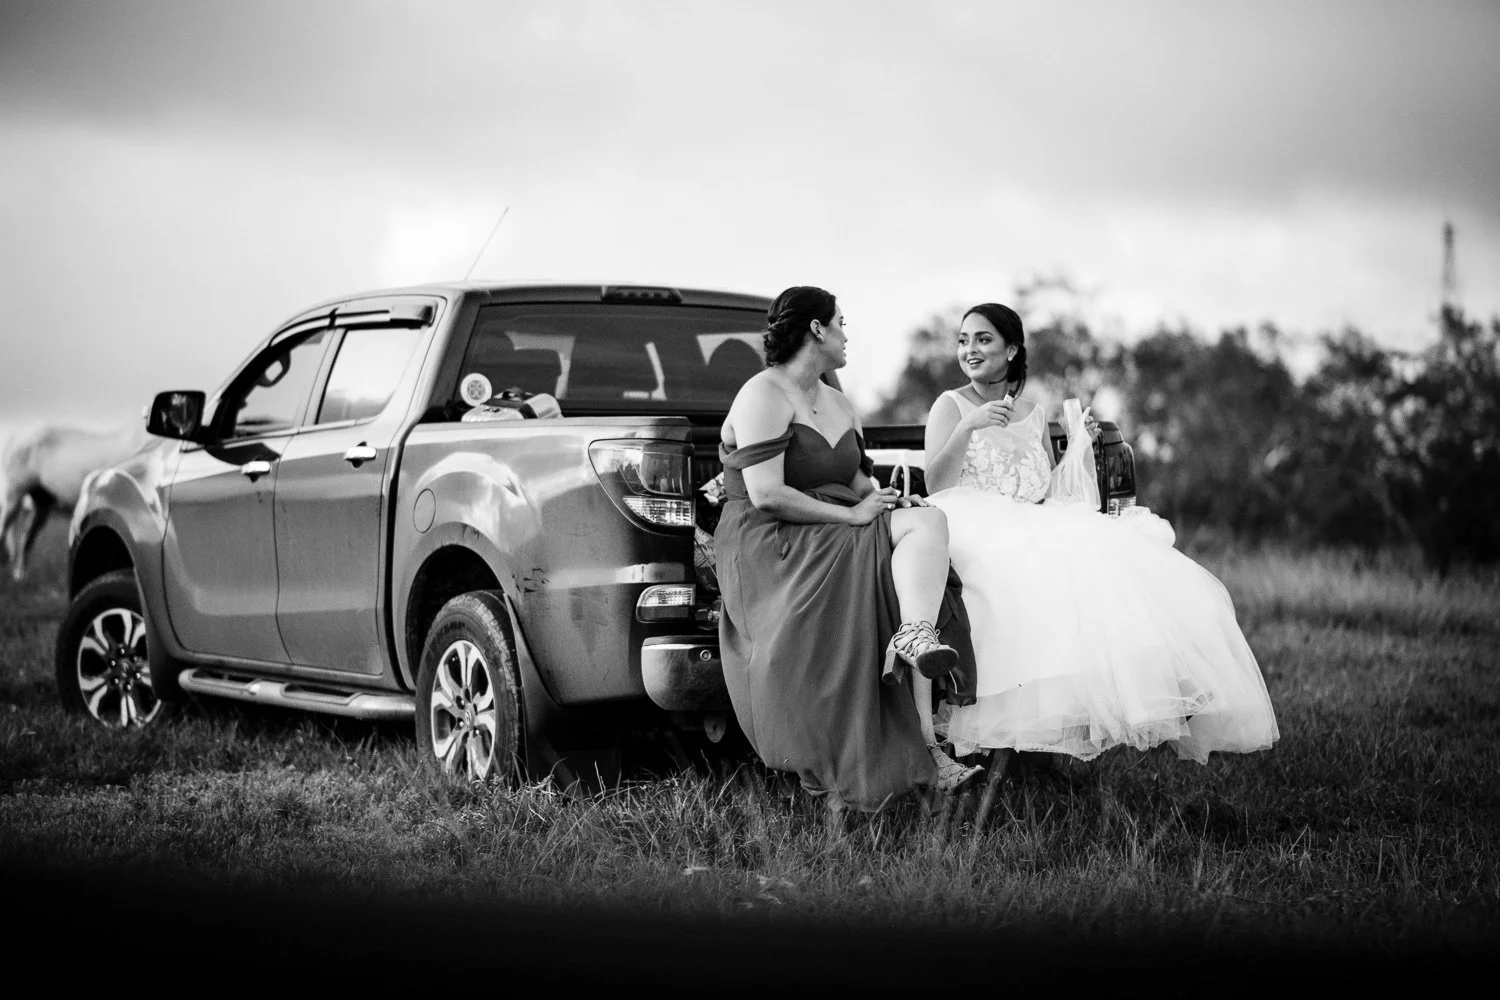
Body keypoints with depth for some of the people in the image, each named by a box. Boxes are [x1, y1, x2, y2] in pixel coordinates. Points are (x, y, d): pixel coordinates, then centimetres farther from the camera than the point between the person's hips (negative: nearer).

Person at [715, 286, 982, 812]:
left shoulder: (840, 405, 23)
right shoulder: (764, 396, -6)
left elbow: (859, 483, 22)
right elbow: (766, 496, -17)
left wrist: (888, 498, -2)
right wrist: (852, 515, -15)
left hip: (834, 535, 8)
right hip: (768, 546, -8)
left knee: (925, 520, -18)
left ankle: (916, 637, -38)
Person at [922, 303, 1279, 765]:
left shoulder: (1032, 412, 20)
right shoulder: (951, 406, 6)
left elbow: (1049, 495, 18)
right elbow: (935, 487, -6)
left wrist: (1077, 445, 5)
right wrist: (967, 427, -17)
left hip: (1034, 531, 5)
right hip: (974, 532, -5)